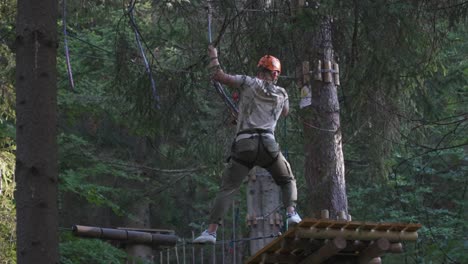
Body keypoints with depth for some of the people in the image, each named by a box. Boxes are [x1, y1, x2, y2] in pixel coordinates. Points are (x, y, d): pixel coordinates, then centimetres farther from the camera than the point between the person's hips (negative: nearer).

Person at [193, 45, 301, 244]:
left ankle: (211, 231, -10)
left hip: (244, 145, -1)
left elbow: (219, 76, 4)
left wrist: (213, 56, 19)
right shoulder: (281, 94, 17)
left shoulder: (250, 83, 7)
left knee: (227, 189, 0)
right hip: (268, 144, 1)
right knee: (287, 181, 22)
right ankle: (291, 212, -4)